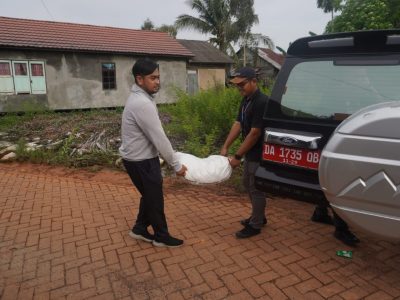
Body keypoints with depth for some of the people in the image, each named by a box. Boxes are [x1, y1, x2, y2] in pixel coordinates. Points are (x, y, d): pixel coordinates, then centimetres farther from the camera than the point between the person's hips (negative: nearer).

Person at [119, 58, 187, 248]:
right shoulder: (142, 104, -26)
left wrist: (170, 158, 15)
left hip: (140, 157, 10)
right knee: (155, 198, 6)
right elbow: (159, 138, -25)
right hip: (141, 161, -10)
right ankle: (162, 237, 26)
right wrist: (176, 165, -17)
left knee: (149, 195, 23)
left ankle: (139, 229, 38)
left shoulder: (140, 98, 7)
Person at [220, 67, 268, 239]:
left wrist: (237, 156, -22)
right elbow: (238, 124, 6)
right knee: (248, 184, 20)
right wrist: (225, 147, 0)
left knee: (256, 188, 3)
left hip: (259, 154, -9)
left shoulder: (261, 102, -23)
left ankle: (255, 225, 20)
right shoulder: (246, 100, 6)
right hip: (250, 153, 9)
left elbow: (255, 133, -25)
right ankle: (259, 217, 37)